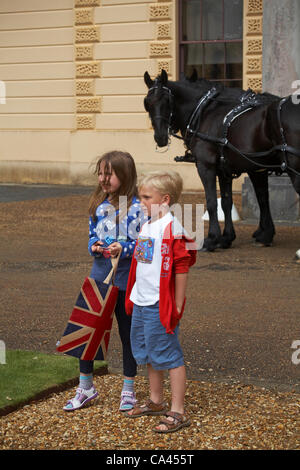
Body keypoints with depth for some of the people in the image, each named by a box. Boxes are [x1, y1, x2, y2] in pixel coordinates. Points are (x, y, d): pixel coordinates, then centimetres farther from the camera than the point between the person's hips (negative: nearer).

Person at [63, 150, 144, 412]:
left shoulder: (137, 208, -12)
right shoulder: (98, 205, 5)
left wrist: (123, 249, -26)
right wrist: (95, 246, -7)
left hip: (125, 280, -5)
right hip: (99, 275, 5)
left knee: (128, 334, 10)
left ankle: (128, 390, 25)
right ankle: (86, 388, 22)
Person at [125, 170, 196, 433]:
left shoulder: (172, 228, -15)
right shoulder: (146, 226, 11)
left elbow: (181, 269, -16)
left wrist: (177, 306, -16)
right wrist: (133, 297, 19)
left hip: (161, 304, -9)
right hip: (141, 302, 9)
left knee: (168, 356, -4)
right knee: (147, 353, 19)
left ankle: (178, 412, 3)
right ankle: (156, 402, 34)